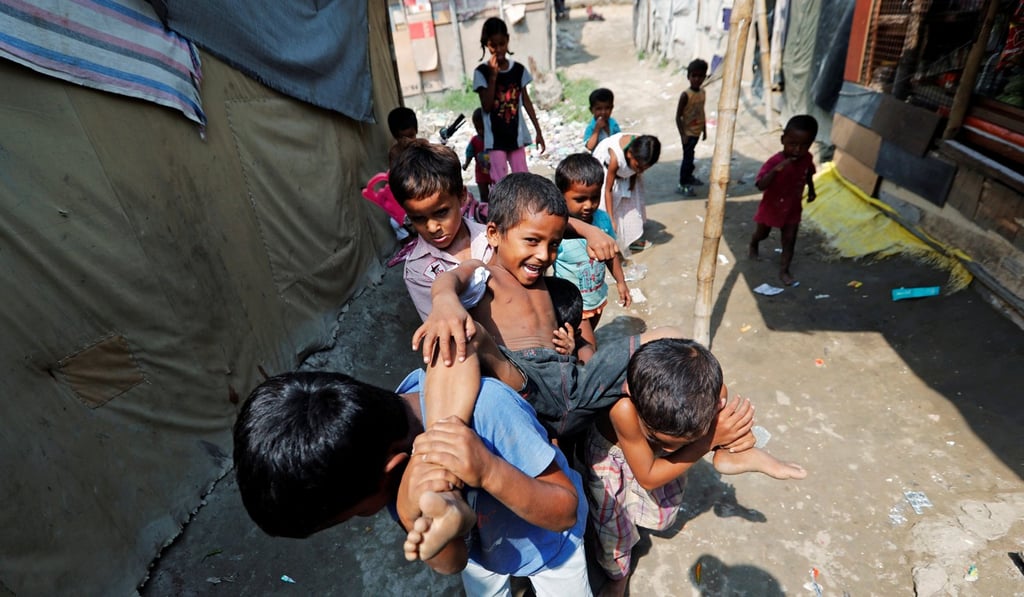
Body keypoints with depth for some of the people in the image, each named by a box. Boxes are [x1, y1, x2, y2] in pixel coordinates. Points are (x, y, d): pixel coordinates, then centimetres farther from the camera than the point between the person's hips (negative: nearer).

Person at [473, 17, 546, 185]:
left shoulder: (518, 69, 3)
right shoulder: (482, 72, -7)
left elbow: (526, 101, 8)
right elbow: (486, 107, -13)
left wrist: (538, 131, 8)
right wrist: (493, 76, -19)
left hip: (516, 135, 3)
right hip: (495, 138, -3)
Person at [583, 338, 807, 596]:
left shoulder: (713, 392, -37)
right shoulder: (622, 407, -48)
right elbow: (647, 478, -30)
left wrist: (726, 447, -41)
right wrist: (710, 439, -37)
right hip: (612, 449, -3)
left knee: (662, 516, 19)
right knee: (614, 529, 9)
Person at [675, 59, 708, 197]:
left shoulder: (702, 92, 3)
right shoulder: (685, 95, -19)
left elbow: (702, 112, 13)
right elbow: (678, 116, -18)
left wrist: (704, 130, 16)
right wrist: (682, 135, -22)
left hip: (697, 131, 7)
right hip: (688, 132, -7)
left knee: (690, 155, 22)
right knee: (688, 157, -4)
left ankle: (689, 176, 40)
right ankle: (682, 185, 3)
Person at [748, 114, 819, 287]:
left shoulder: (807, 158, -13)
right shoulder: (774, 161, -30)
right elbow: (761, 185, -41)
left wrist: (811, 189, 19)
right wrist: (775, 170, -53)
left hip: (793, 208, 3)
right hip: (771, 207, -3)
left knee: (789, 240, 5)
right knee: (762, 234, 22)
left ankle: (784, 270, 16)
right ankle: (753, 245, 55)